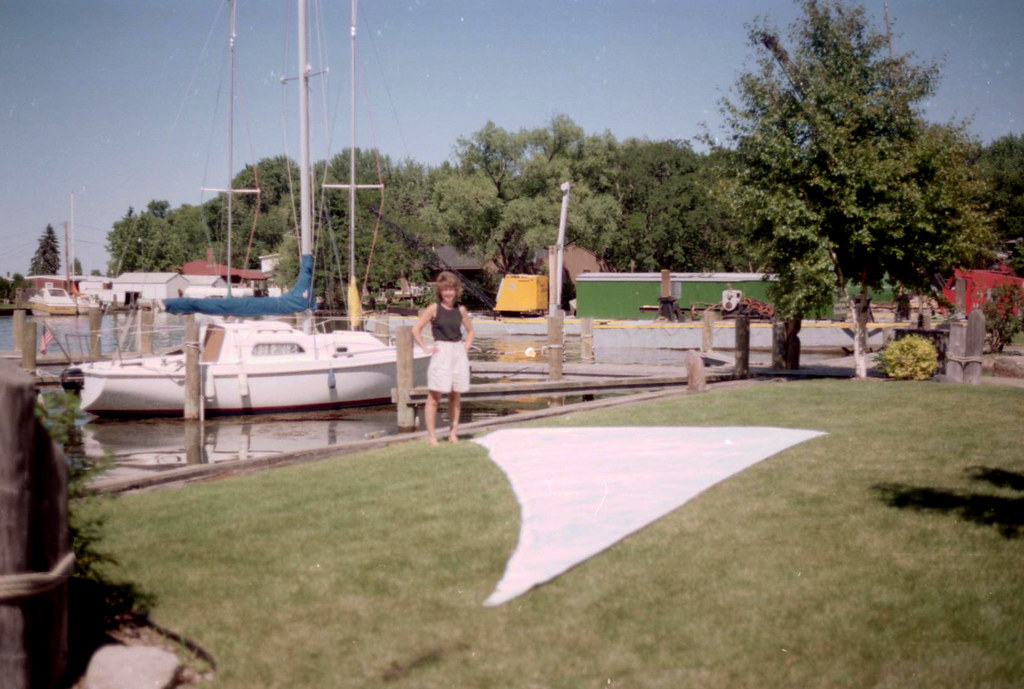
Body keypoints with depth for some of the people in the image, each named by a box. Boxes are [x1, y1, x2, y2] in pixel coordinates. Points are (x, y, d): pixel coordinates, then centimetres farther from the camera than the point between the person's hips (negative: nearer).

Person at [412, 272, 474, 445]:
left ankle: (453, 432, 14)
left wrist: (466, 347, 10)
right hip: (441, 352, -4)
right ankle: (431, 434, -2)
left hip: (459, 352, 4)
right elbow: (416, 330, -3)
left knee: (456, 395, 8)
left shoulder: (461, 310, 8)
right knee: (435, 395, -5)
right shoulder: (434, 309, -4)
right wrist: (426, 349, -6)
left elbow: (470, 330, 23)